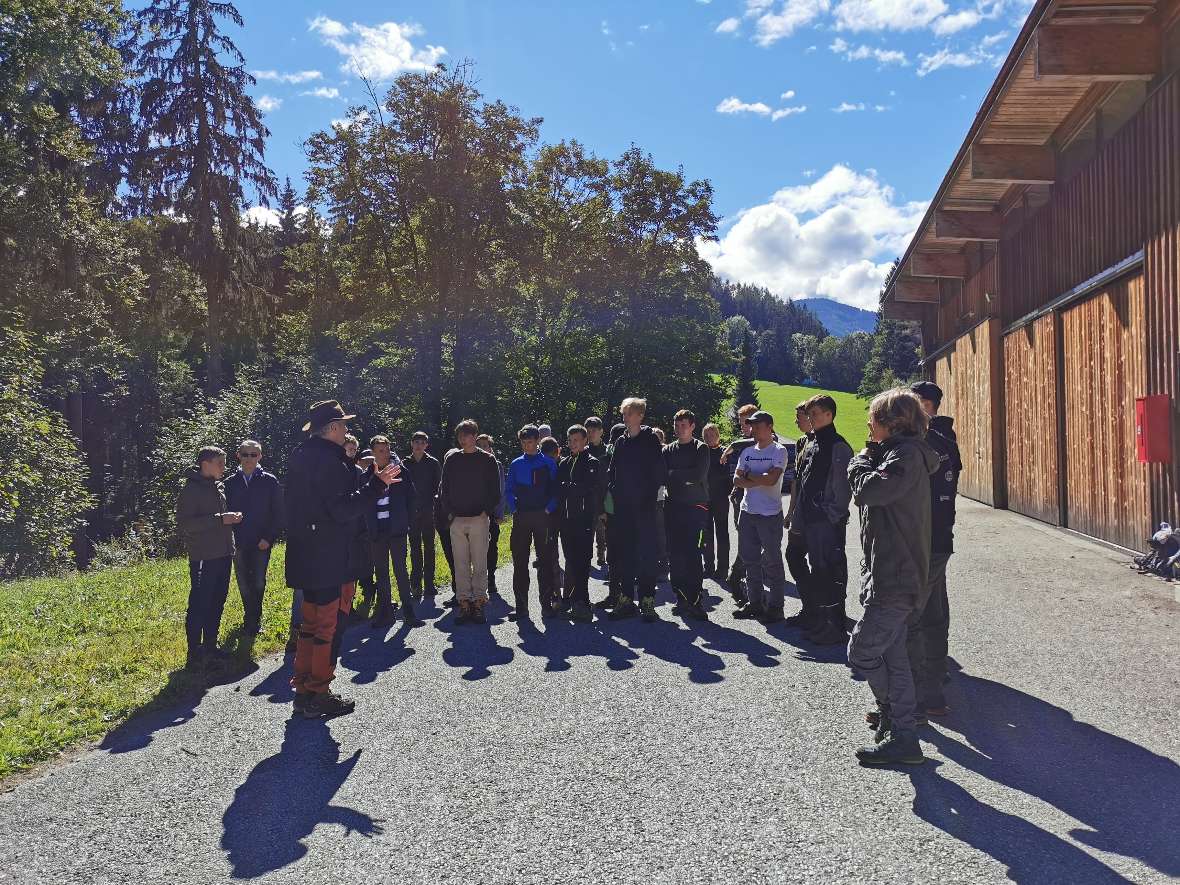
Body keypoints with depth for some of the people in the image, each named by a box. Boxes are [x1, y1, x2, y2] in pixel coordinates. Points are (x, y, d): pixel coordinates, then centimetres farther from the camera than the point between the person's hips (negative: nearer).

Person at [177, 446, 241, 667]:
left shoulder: (219, 487, 15)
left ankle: (210, 646, 24)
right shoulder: (191, 489, -10)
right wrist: (220, 519, -21)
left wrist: (232, 518, 5)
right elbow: (185, 523, -18)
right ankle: (194, 653, 2)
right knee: (199, 605, -5)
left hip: (222, 554, 8)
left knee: (217, 603, 13)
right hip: (203, 557, -8)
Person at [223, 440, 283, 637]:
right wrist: (230, 539, -1)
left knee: (258, 583, -5)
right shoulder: (230, 483, 6)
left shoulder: (270, 481, -1)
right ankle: (252, 619, 23)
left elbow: (278, 513, -1)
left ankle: (253, 621, 8)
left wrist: (269, 538, -10)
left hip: (261, 543, -3)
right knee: (244, 584, 9)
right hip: (238, 543, 3)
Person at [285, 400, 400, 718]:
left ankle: (303, 688, 24)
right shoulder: (331, 461, -19)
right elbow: (343, 510, -23)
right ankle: (318, 695, 7)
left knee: (311, 623, 18)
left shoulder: (302, 456, 11)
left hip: (306, 558, 10)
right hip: (329, 560, -9)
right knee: (330, 624, 1)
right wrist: (377, 484, -19)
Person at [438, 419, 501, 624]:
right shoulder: (451, 459, 8)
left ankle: (479, 603, 6)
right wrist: (448, 512, 2)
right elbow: (444, 487, 12)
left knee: (480, 563, 0)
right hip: (456, 520, 2)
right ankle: (464, 602, 10)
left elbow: (495, 489, 3)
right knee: (460, 564, 4)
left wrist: (487, 511, -6)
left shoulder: (487, 460, 2)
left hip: (479, 519, -2)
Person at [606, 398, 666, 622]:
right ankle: (626, 598, 15)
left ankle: (647, 600, 4)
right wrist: (613, 491, 4)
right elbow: (612, 472, 15)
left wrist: (651, 494, -11)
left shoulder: (650, 438, -2)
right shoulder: (620, 441, 12)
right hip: (623, 506, 5)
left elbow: (658, 470, -6)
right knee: (625, 553, 8)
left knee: (647, 552, -2)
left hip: (644, 505, -5)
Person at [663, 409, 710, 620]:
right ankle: (682, 596, 10)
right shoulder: (668, 450, 15)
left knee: (692, 554, -9)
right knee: (675, 554, 2)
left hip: (695, 507, -4)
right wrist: (686, 477, -6)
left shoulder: (701, 449, 4)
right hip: (673, 507, 4)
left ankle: (694, 600, -6)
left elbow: (699, 475, -10)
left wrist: (674, 474, -5)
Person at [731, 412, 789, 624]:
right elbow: (737, 480, 6)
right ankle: (754, 602, 22)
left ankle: (775, 606, 7)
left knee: (772, 561, -1)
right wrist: (759, 481, -10)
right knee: (749, 559, 11)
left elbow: (771, 479, -18)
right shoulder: (747, 452, 13)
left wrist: (748, 475, -6)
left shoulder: (779, 451, -5)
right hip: (747, 511, 7)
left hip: (770, 514, -6)